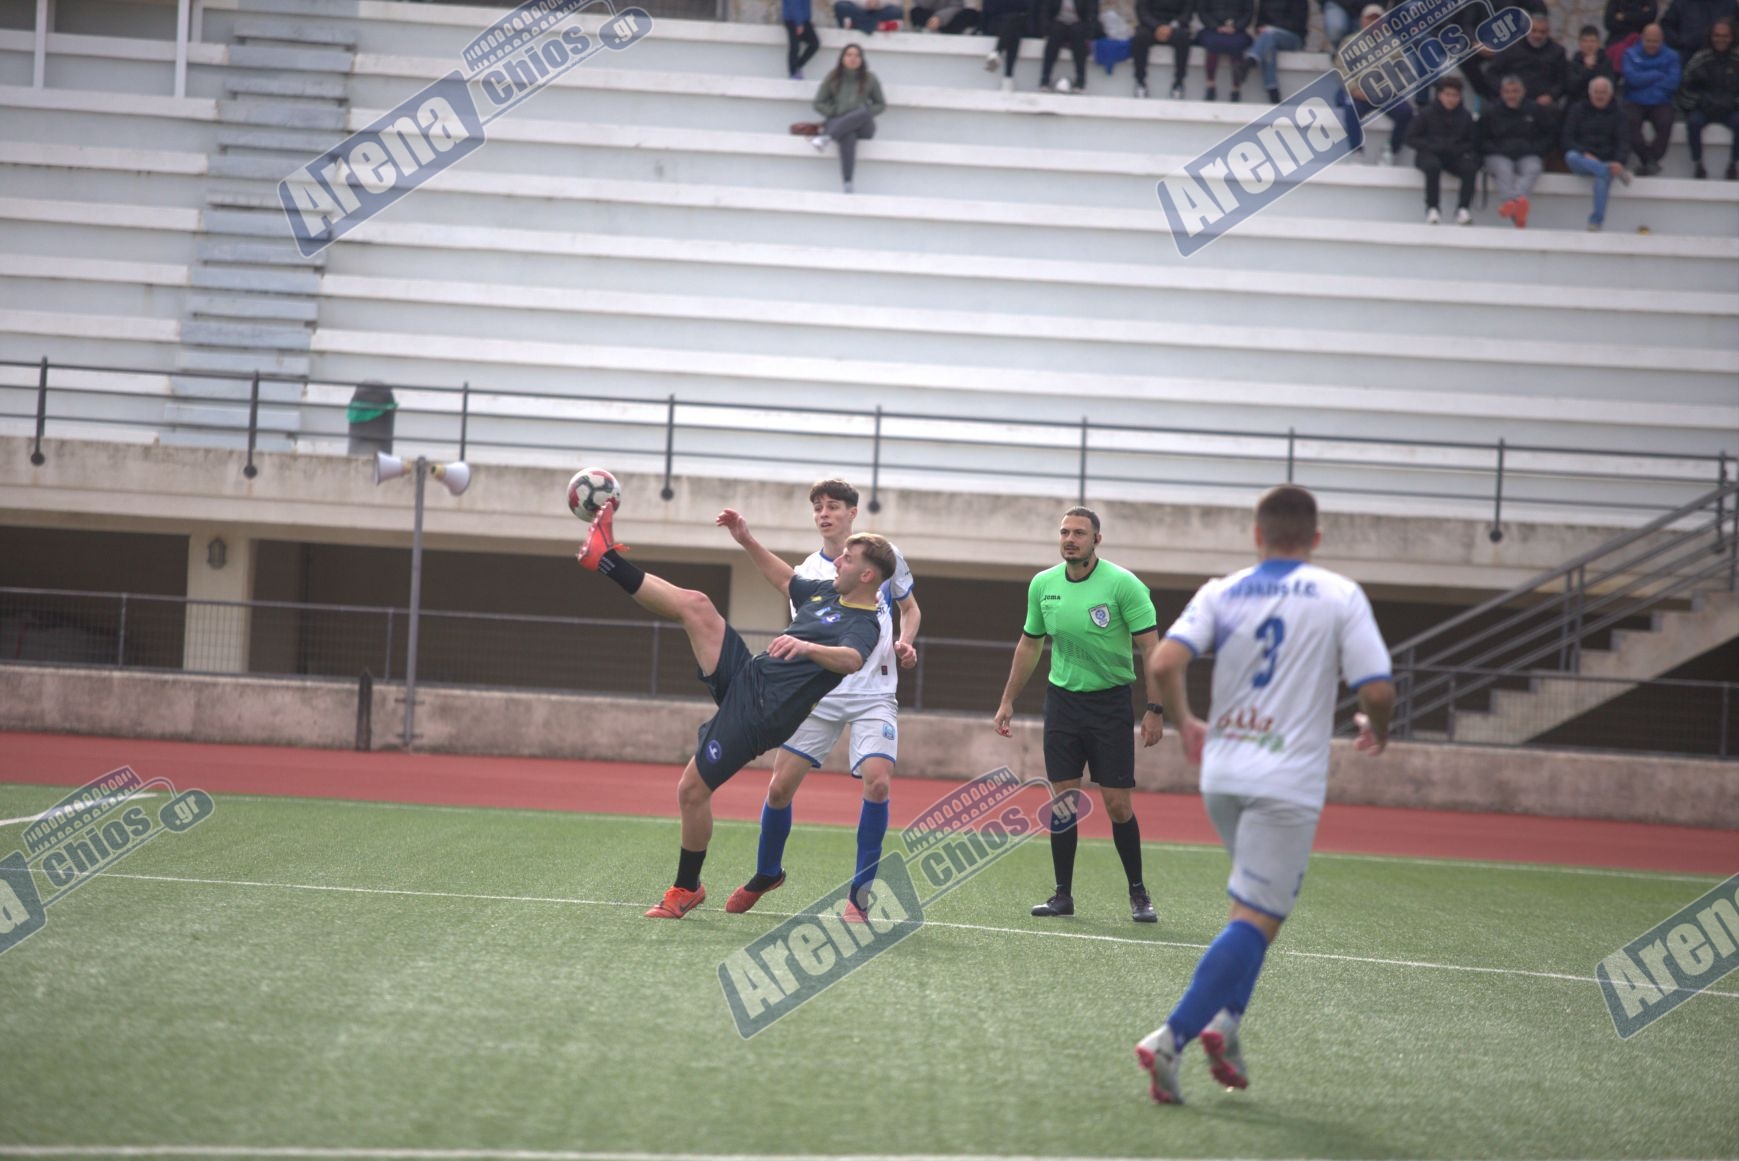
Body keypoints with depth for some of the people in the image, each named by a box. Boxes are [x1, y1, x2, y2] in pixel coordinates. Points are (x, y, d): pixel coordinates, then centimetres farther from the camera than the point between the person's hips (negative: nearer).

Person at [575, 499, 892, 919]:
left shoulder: (865, 626, -14)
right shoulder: (825, 592, 13)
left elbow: (852, 660, -37)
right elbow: (785, 577, 34)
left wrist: (806, 647, -54)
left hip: (759, 712, -7)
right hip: (743, 675, 7)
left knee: (692, 790, -6)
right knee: (695, 604, -9)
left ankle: (686, 889, 12)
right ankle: (606, 559, -1)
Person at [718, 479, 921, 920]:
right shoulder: (809, 569, 4)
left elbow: (911, 608, 18)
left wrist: (905, 643, -4)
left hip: (874, 694, -1)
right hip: (821, 694, 1)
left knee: (878, 782, -20)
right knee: (780, 785, -1)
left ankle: (859, 896, -8)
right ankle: (766, 874, 26)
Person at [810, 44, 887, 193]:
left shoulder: (869, 78, 9)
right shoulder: (833, 78, 9)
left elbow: (880, 105, 14)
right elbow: (819, 104, 11)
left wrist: (863, 115, -5)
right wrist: (836, 113, -5)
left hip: (863, 126, 1)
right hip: (838, 122, -1)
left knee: (863, 111, -38)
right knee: (848, 137, -41)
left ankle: (827, 138, -44)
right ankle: (847, 185, -51)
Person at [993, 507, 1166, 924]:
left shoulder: (1123, 584, -12)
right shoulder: (1042, 584, 2)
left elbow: (1150, 646, -11)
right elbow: (1030, 644, 15)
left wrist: (1155, 709, -16)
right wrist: (1008, 700, 16)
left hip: (1110, 702, -4)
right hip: (1062, 698, 4)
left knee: (1117, 803, -4)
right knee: (1063, 799, 2)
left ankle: (1138, 893, 11)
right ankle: (1063, 894, 10)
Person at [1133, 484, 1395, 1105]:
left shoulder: (1220, 592, 6)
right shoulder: (1340, 596, -2)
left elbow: (1164, 663, -8)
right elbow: (1377, 690, -9)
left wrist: (1184, 723, 10)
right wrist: (1377, 729, 14)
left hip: (1221, 774, 5)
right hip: (1287, 781, -5)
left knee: (1259, 907, 24)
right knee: (1257, 919, -5)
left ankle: (1224, 1020, 8)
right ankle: (1172, 1037, -16)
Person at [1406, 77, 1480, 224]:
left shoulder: (1465, 116, 4)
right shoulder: (1428, 113, -2)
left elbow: (1473, 142, 10)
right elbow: (1411, 138, -2)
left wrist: (1459, 149, -11)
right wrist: (1433, 146, -15)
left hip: (1455, 156, 2)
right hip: (1430, 154, -2)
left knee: (1471, 168, -28)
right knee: (1433, 166, -37)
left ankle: (1463, 209, -26)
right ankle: (1432, 209, -31)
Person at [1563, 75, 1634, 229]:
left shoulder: (1617, 115, 15)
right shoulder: (1577, 111, 16)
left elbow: (1624, 142, 1)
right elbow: (1568, 139, 5)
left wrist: (1618, 162, -21)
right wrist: (1584, 154, -15)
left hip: (1606, 162, -1)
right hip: (1581, 160, 1)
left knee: (1603, 176, -37)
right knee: (1571, 157, -36)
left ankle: (1597, 221, -46)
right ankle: (1617, 174, -44)